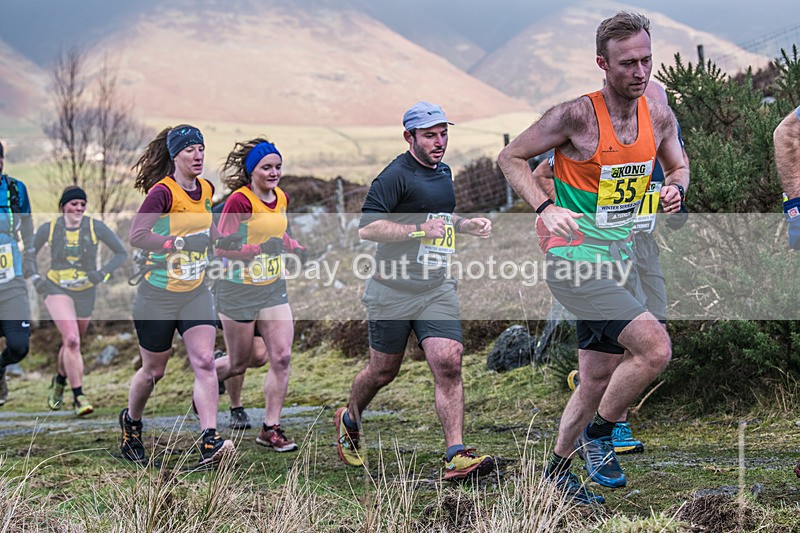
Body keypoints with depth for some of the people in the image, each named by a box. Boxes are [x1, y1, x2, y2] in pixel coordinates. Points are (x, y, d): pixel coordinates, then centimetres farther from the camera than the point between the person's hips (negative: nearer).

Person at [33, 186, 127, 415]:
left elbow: (121, 253, -5)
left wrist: (102, 272, -20)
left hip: (85, 292, 2)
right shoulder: (48, 229, -9)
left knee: (71, 343, 16)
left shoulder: (96, 227, -11)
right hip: (56, 289, -2)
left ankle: (59, 381, 47)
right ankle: (78, 397, -17)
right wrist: (36, 279, -8)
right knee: (72, 340, -22)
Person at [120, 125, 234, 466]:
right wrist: (178, 243, -29)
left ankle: (209, 444, -17)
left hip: (196, 292, 5)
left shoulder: (206, 189, 7)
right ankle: (130, 423, 37)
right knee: (153, 371, 9)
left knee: (204, 362, -12)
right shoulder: (163, 191, -14)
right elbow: (136, 234, -25)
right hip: (158, 293, -5)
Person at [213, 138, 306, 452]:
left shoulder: (281, 198, 5)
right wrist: (263, 248, -26)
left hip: (273, 287, 6)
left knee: (282, 357, -4)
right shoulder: (240, 201, -17)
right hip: (239, 288, -6)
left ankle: (270, 428, 4)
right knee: (239, 363, 6)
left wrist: (299, 249, 7)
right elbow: (222, 247, -20)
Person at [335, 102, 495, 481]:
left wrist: (468, 225, 13)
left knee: (449, 364, -11)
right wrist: (420, 230, -26)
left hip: (437, 289, 5)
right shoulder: (396, 175, -12)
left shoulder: (444, 172, 14)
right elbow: (367, 227, -21)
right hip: (392, 292, -5)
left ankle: (456, 456, -14)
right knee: (383, 371, 9)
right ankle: (349, 422, 39)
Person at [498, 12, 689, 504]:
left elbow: (678, 166, 20)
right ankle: (599, 433, 0)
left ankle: (558, 470, 31)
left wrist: (675, 188, -4)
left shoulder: (659, 117, 2)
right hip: (575, 259, -7)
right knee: (655, 347, -22)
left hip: (620, 259, 7)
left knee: (599, 380, 14)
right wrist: (545, 208, -20)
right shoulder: (576, 115, -16)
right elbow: (511, 157, -7)